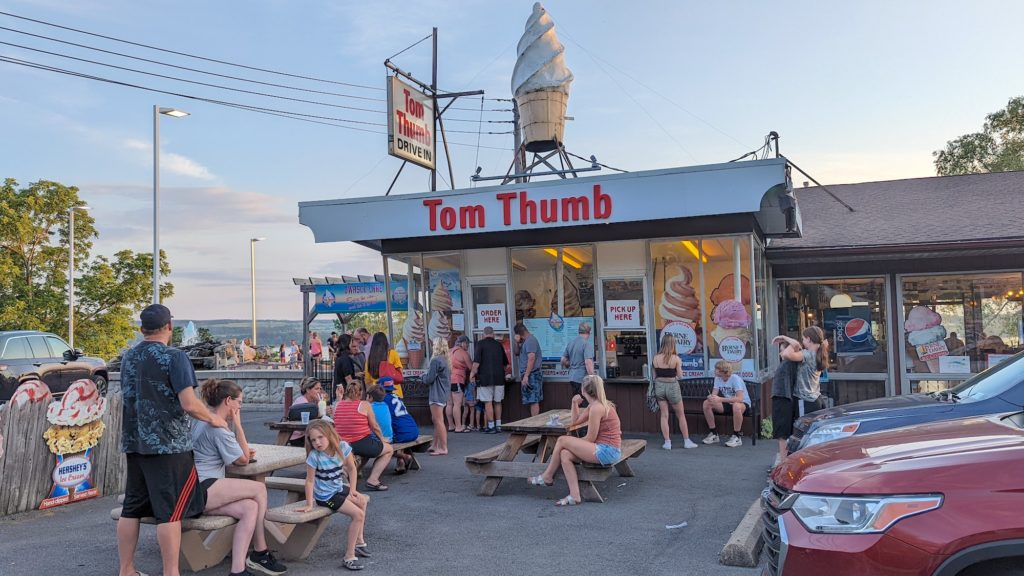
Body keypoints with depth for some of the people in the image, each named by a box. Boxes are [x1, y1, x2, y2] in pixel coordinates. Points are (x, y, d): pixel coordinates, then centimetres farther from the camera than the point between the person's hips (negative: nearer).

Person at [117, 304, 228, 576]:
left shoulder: (128, 358, 10)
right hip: (168, 445, -7)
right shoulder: (174, 357, -12)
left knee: (131, 508, 12)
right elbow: (189, 404, -18)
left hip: (134, 444, 7)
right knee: (170, 511, -3)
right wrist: (213, 419, -2)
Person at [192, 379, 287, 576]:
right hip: (202, 489, -10)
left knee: (250, 508, -7)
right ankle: (260, 553, -5)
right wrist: (238, 425, 0)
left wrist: (245, 452, 15)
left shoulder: (201, 420, 17)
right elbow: (243, 460, -3)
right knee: (259, 489, -12)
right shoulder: (218, 428, -13)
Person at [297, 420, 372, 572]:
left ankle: (358, 541, 32)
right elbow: (310, 481, -20)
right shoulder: (314, 456, -25)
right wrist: (309, 505, -20)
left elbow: (351, 468, -1)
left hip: (339, 488, 7)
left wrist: (352, 490, -5)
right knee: (358, 514, -16)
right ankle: (349, 557, -13)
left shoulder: (342, 447, -13)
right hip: (325, 496, -7)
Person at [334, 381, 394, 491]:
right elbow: (375, 427, 2)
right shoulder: (364, 404, -4)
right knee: (388, 449, 18)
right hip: (362, 444, -6)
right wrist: (382, 439, 19)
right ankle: (372, 479, 6)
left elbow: (336, 425, 16)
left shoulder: (337, 405, 6)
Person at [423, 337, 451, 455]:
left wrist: (424, 377, 6)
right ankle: (435, 446, 23)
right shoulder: (446, 360, 11)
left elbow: (429, 379, -16)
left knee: (438, 421, -6)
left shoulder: (435, 360, -17)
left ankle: (443, 448, -4)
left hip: (436, 395, -10)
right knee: (435, 420, 17)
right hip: (444, 393, 10)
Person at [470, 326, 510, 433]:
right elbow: (505, 362, 19)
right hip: (499, 377, 5)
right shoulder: (499, 344, 11)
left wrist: (472, 373, -4)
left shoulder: (481, 343, -3)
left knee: (488, 403, -2)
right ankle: (498, 425, 15)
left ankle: (491, 426, -4)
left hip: (485, 377, -4)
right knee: (498, 402, 13)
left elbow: (476, 361, -13)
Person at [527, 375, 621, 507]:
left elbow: (590, 439, -13)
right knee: (565, 454, -2)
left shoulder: (596, 408, -15)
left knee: (562, 440, -9)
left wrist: (574, 442, 3)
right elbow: (575, 421, 23)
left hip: (607, 451, -10)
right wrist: (575, 403, 11)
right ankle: (575, 496, -7)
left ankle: (547, 477, 8)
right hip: (608, 450, 10)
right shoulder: (594, 405, 16)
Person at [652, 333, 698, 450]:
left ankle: (667, 442, 10)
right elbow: (680, 376, -6)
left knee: (664, 415, 10)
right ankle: (687, 441, 20)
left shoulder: (656, 358, -3)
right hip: (672, 386, -3)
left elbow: (655, 376, 4)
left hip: (659, 386, 3)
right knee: (681, 415, 13)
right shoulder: (675, 358, -12)